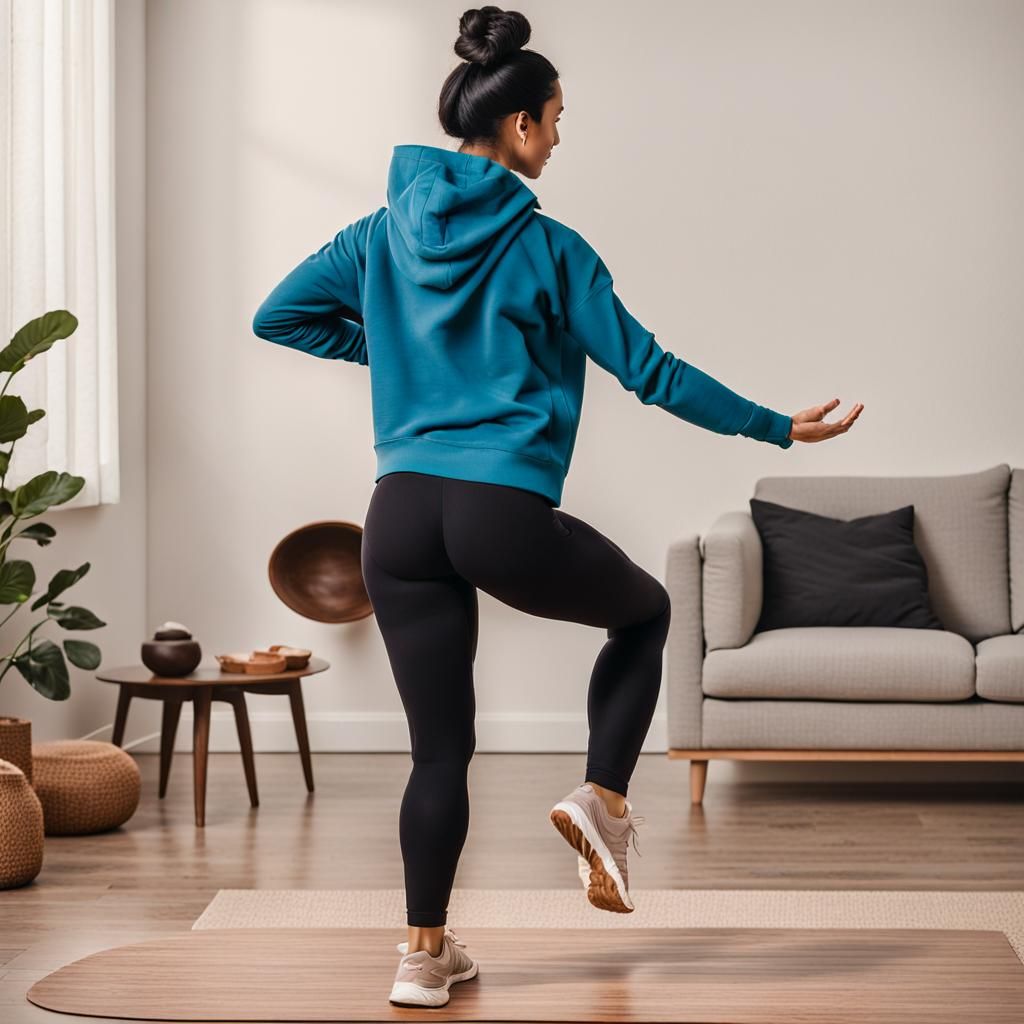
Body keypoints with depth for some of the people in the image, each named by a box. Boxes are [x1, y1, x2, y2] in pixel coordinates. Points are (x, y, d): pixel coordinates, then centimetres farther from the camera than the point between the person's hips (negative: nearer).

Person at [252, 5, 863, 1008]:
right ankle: (602, 797, 9)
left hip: (401, 517, 4)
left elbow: (275, 316, 17)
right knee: (645, 610, 24)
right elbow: (649, 371, -1)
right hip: (506, 519, -4)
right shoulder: (546, 247, -2)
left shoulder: (384, 232, 11)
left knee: (438, 748, 12)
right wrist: (777, 426, 8)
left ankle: (426, 954, 13)